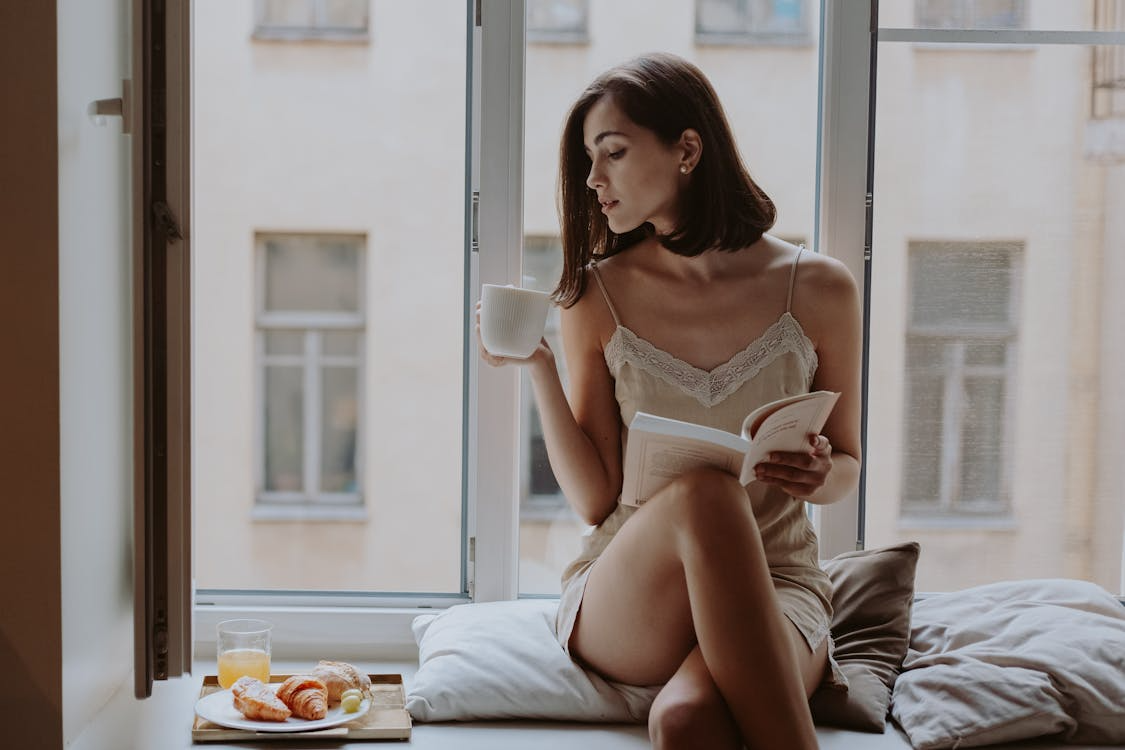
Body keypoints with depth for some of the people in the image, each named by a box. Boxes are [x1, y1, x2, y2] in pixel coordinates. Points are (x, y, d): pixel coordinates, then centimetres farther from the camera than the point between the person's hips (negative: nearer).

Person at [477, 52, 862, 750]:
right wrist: (539, 366, -11)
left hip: (775, 587, -1)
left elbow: (848, 465, 12)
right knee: (701, 492, -37)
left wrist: (820, 474, -11)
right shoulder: (597, 295, 1)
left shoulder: (817, 288, -1)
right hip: (621, 601, 2)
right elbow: (594, 498, 0)